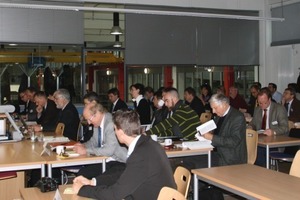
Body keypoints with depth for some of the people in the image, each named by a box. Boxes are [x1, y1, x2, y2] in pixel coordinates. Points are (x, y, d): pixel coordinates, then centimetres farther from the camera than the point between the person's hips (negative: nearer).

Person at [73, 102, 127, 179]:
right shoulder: (97, 123, 6)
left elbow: (109, 150, -26)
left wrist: (86, 150, -18)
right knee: (82, 173, -7)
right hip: (104, 160, 8)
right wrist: (83, 145, 1)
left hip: (119, 162, -8)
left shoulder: (111, 123, -21)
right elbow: (94, 141, 22)